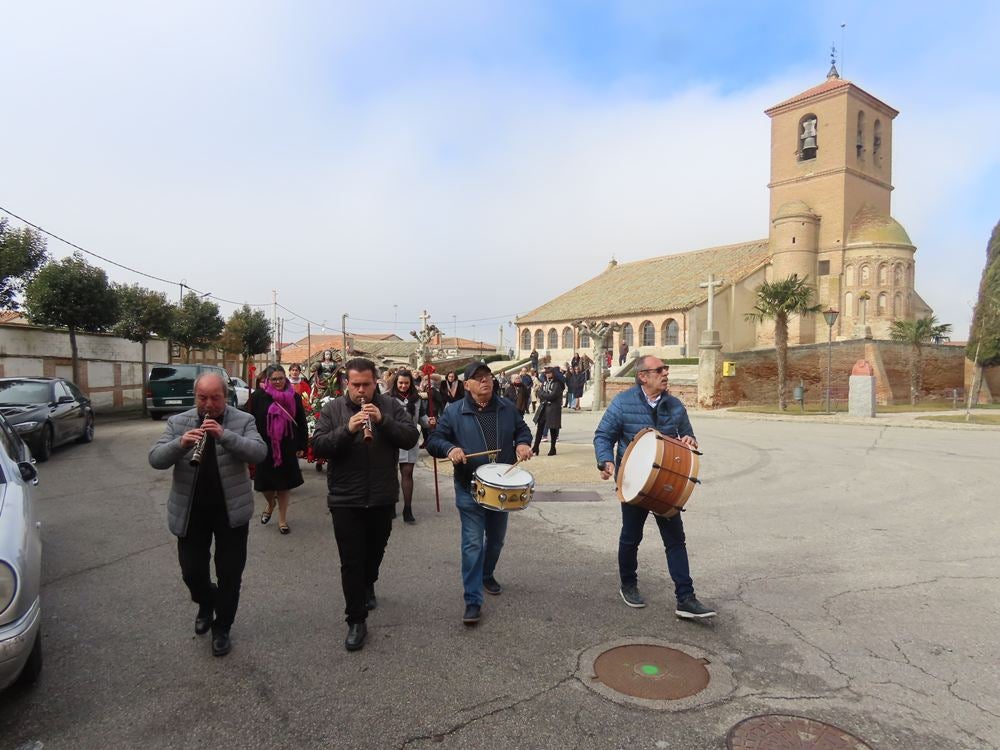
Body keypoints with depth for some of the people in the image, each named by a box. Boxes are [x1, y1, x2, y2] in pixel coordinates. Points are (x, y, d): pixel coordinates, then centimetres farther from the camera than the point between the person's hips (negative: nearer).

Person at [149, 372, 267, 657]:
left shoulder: (243, 421, -4)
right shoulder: (177, 422, 1)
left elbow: (259, 452, -18)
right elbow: (155, 459, -7)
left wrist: (225, 435, -31)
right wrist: (180, 444, -27)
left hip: (231, 511, -1)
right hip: (190, 512, 2)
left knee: (230, 574, 6)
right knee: (191, 571, 9)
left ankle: (222, 628, 27)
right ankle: (206, 604, 42)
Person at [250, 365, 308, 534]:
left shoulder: (294, 397, -1)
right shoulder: (259, 396, -5)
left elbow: (302, 423, 4)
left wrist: (302, 446, 2)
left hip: (287, 448, 1)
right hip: (265, 448, 0)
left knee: (284, 484, 8)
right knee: (265, 483, 8)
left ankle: (282, 519, 23)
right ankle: (270, 504, 42)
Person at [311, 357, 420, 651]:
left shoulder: (390, 406, -2)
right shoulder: (332, 410, -4)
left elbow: (411, 437, -11)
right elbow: (318, 446, -13)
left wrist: (383, 421, -25)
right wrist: (347, 429, -28)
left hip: (383, 498, 2)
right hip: (345, 500, -2)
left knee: (375, 550, 23)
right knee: (351, 561, 0)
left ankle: (368, 586, 52)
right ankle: (356, 621, 11)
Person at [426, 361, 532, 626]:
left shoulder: (507, 408, 2)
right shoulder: (454, 412, -8)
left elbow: (522, 429, 16)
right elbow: (433, 440, -5)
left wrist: (523, 443, -6)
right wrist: (450, 448, -26)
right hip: (470, 488, -4)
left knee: (496, 539, 19)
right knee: (473, 544, -5)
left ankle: (487, 575, 46)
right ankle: (473, 601, 2)